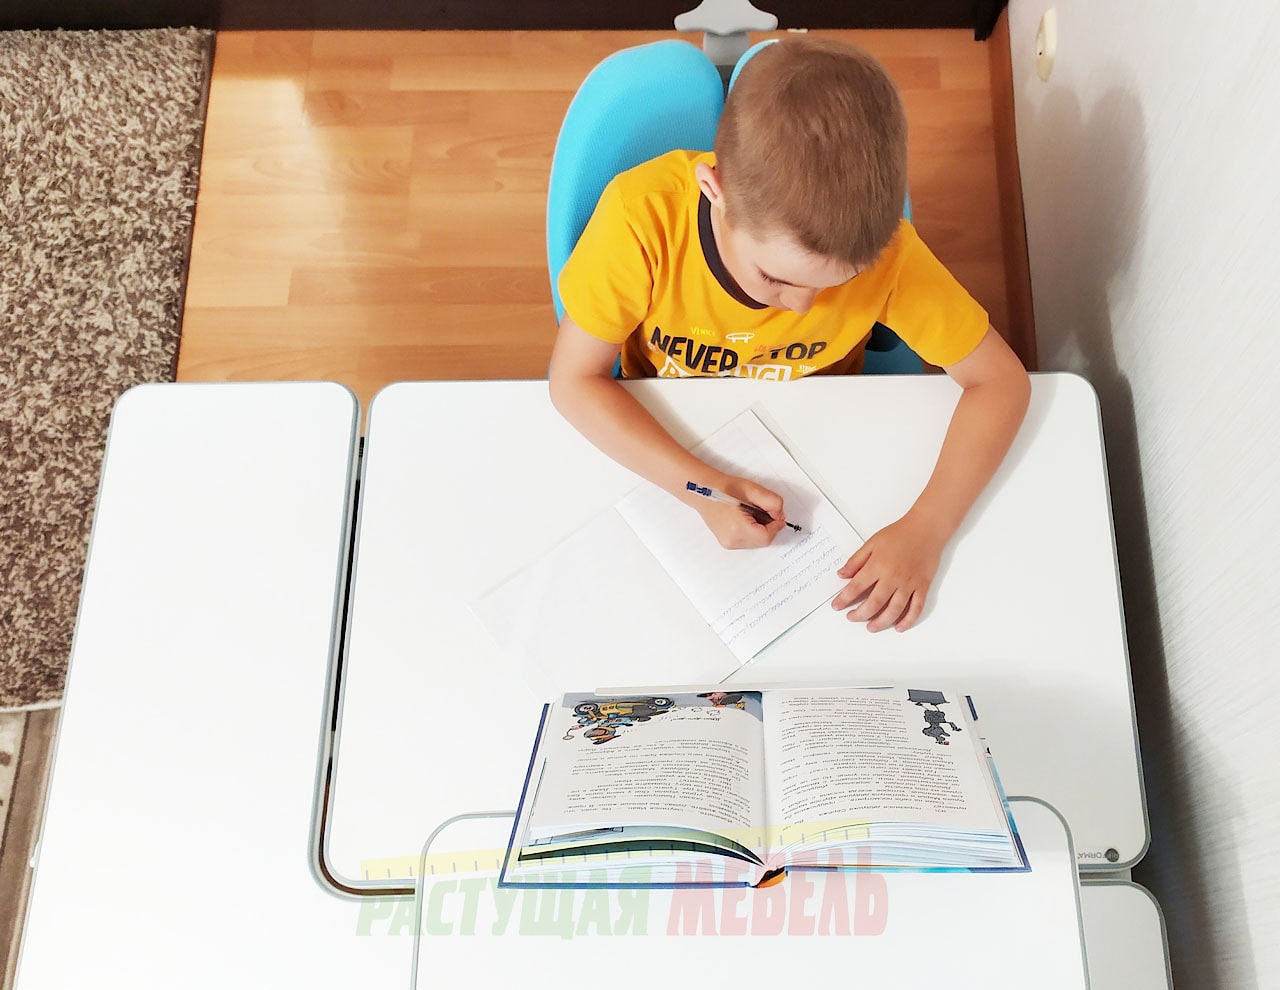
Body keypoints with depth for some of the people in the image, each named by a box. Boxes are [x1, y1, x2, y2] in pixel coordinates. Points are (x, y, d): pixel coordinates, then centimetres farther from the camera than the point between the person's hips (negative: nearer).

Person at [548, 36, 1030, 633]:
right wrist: (701, 487, -36)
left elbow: (1001, 380, -20)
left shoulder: (882, 249, -29)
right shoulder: (643, 217, -34)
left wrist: (926, 529, -33)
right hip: (663, 445, -1)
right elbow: (574, 380, -24)